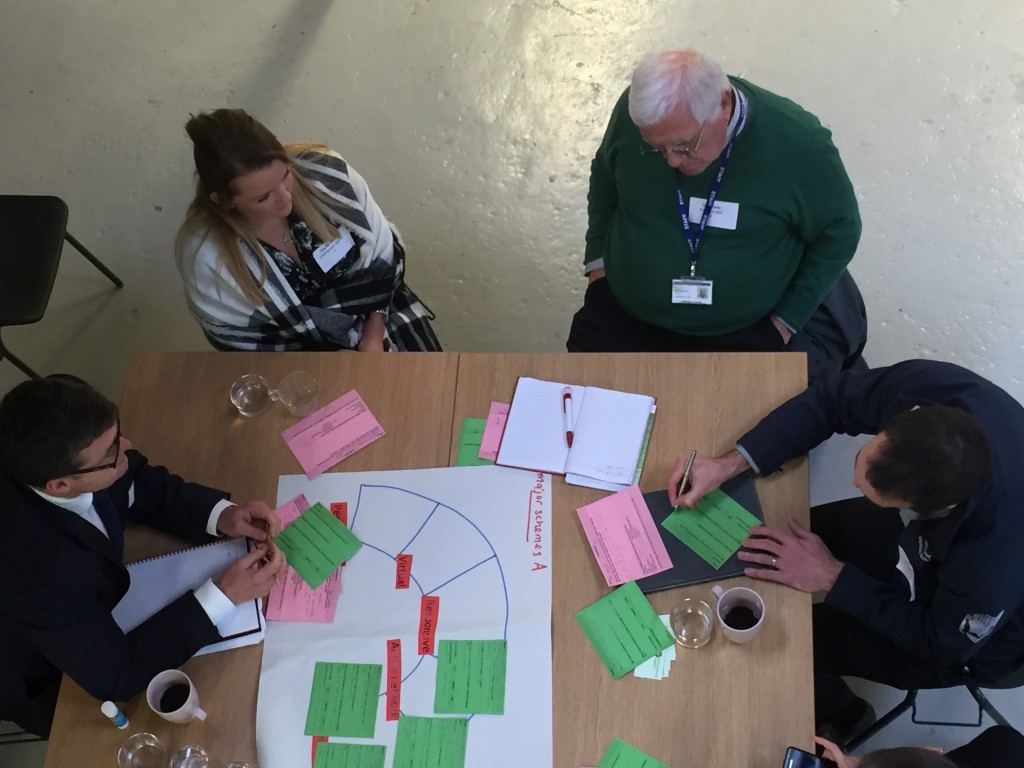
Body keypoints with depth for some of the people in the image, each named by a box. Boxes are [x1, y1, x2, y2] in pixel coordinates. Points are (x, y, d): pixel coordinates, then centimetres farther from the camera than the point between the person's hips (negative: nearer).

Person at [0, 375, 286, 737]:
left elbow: (146, 488, -7)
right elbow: (116, 675, -31)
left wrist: (222, 514, -23)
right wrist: (224, 595, -31)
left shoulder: (50, 457, -26)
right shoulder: (40, 572, -44)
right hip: (51, 684, -5)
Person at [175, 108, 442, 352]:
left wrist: (373, 338, -13)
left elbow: (383, 253, -8)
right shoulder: (205, 256, -27)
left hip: (375, 315, 3)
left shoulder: (323, 171, -22)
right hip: (298, 363, -2)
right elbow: (238, 339, -13)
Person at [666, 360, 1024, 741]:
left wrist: (832, 577, -24)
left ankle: (837, 716, 31)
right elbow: (828, 399, -16)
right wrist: (730, 463, -25)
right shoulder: (925, 386, -35)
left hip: (961, 632, -5)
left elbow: (940, 641, -23)